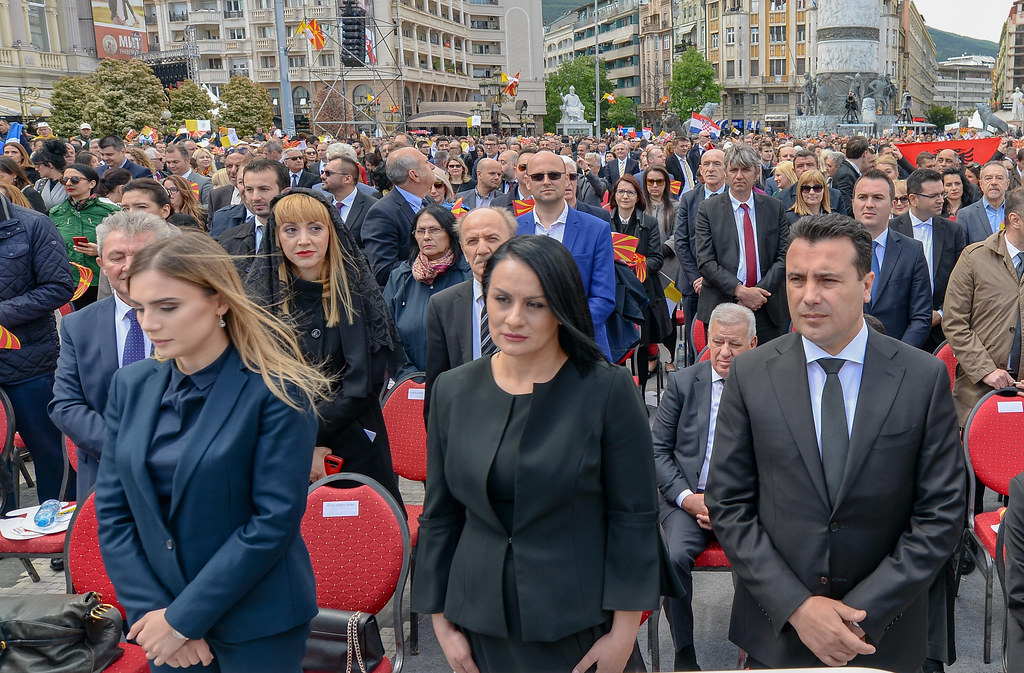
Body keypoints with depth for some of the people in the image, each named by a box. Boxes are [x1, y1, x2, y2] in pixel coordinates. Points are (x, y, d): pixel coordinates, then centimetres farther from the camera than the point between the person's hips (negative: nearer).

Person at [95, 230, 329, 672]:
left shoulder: (276, 391, -15)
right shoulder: (131, 385, 0)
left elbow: (276, 519, -18)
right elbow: (112, 508, 1)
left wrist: (184, 618, -15)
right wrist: (152, 610, -7)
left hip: (257, 622, -4)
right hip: (159, 605, 4)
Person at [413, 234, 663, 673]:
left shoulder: (607, 389, -11)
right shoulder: (453, 390, 0)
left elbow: (634, 518, -9)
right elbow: (439, 516, 5)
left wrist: (623, 634, -9)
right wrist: (441, 621, 4)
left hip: (580, 625, -3)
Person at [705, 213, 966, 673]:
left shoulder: (925, 378, -7)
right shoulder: (749, 374, -6)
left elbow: (942, 513, -7)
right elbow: (727, 504, -6)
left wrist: (863, 614, -13)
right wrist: (796, 606, -13)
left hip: (885, 633, 0)